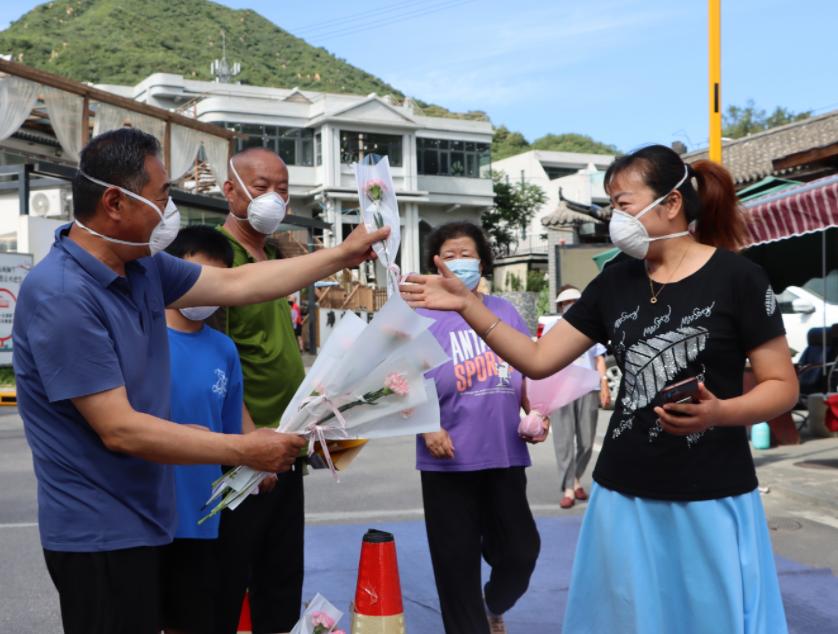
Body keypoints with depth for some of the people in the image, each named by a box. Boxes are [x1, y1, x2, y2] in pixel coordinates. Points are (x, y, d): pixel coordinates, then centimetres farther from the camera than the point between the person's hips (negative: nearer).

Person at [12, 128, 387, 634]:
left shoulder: (141, 266, 2)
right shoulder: (61, 295, -24)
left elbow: (235, 284, 14)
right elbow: (120, 430, -25)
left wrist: (342, 257, 15)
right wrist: (244, 451, -21)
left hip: (144, 516, 9)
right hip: (101, 531, -9)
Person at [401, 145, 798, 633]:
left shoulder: (736, 277, -7)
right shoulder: (616, 282, 6)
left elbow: (783, 386, -5)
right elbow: (538, 360, 6)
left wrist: (720, 412, -23)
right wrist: (468, 305, -3)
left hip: (711, 501, -4)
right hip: (624, 496, 4)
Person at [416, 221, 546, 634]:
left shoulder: (505, 312, 9)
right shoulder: (424, 317, -2)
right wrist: (427, 428, -16)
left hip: (505, 455, 3)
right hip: (449, 460, -3)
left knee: (520, 550, 10)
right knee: (457, 560, 4)